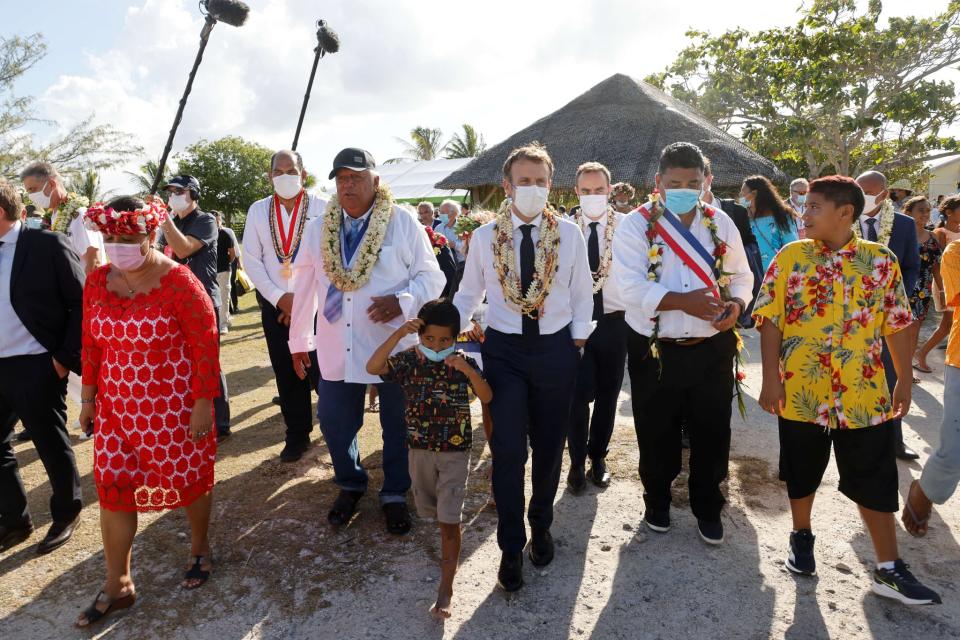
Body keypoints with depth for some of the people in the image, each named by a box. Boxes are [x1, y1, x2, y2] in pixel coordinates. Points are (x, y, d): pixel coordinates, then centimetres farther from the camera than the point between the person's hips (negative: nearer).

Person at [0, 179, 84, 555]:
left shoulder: (48, 245, -9)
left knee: (52, 446, 8)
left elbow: (82, 303, -10)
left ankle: (66, 514, 29)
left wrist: (65, 357, -12)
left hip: (36, 368, -6)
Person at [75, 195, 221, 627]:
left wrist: (204, 403, -15)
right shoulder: (97, 281, 0)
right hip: (117, 405, 5)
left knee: (187, 477, 10)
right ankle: (118, 585, 26)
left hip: (174, 404, -5)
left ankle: (200, 546, 38)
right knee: (113, 486, 8)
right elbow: (91, 342, 9)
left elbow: (206, 344, -15)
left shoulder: (178, 282, -17)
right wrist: (88, 396, 12)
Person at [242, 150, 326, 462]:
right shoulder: (258, 210, 5)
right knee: (286, 373, 8)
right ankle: (297, 436, 21)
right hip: (275, 305, 3)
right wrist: (280, 297, -7)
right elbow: (252, 259, 3)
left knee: (319, 369, -6)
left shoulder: (321, 208, -5)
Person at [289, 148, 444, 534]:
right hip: (337, 349, 3)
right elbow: (305, 288, 11)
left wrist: (402, 300, -22)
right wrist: (299, 340, 14)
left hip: (394, 347, -2)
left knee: (398, 426, 10)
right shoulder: (319, 230, 5)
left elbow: (432, 277, -3)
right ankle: (350, 484, 40)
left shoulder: (403, 224, -6)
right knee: (334, 423, 12)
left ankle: (395, 495, 34)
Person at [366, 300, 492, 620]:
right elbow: (372, 368, -27)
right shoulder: (408, 360, -11)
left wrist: (468, 370, -35)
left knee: (449, 519, -3)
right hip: (420, 449, 3)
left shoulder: (464, 361, -11)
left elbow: (487, 397, -19)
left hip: (455, 451, -3)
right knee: (430, 510, 22)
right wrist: (398, 334, -34)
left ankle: (446, 588, 7)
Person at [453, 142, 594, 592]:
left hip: (555, 349, 1)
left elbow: (583, 294, 5)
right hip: (504, 350, -1)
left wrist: (577, 341, 1)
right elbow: (468, 293, 6)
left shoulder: (569, 234, -2)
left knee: (549, 446, 13)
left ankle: (540, 527, 37)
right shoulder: (484, 237, -1)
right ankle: (511, 547, 17)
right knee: (508, 450, -3)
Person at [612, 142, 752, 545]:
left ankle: (708, 507, 35)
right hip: (656, 350, -2)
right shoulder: (636, 225, -7)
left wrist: (736, 305, -10)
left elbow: (741, 275, 12)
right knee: (657, 434, 13)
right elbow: (631, 286, -17)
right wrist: (684, 301, -25)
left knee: (712, 433, 12)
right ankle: (657, 500, 38)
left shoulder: (721, 224, 6)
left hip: (713, 348, 3)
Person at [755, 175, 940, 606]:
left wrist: (905, 379, 7)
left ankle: (888, 569, 23)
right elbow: (770, 321, -5)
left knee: (876, 482, 10)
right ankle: (802, 536, 37)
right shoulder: (790, 257, -3)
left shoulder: (882, 261, 1)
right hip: (801, 391, -1)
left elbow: (897, 324, 8)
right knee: (802, 475, 15)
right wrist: (771, 378, -10)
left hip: (864, 394, 1)